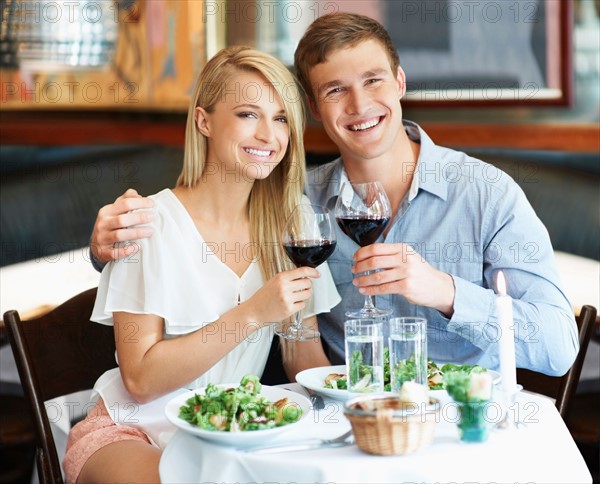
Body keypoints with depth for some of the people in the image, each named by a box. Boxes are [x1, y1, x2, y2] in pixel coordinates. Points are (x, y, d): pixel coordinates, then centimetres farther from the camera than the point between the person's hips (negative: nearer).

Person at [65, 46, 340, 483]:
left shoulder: (289, 225, 3)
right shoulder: (151, 223, -11)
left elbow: (306, 360, 7)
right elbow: (140, 379, -15)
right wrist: (252, 315, -21)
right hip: (133, 434, -5)